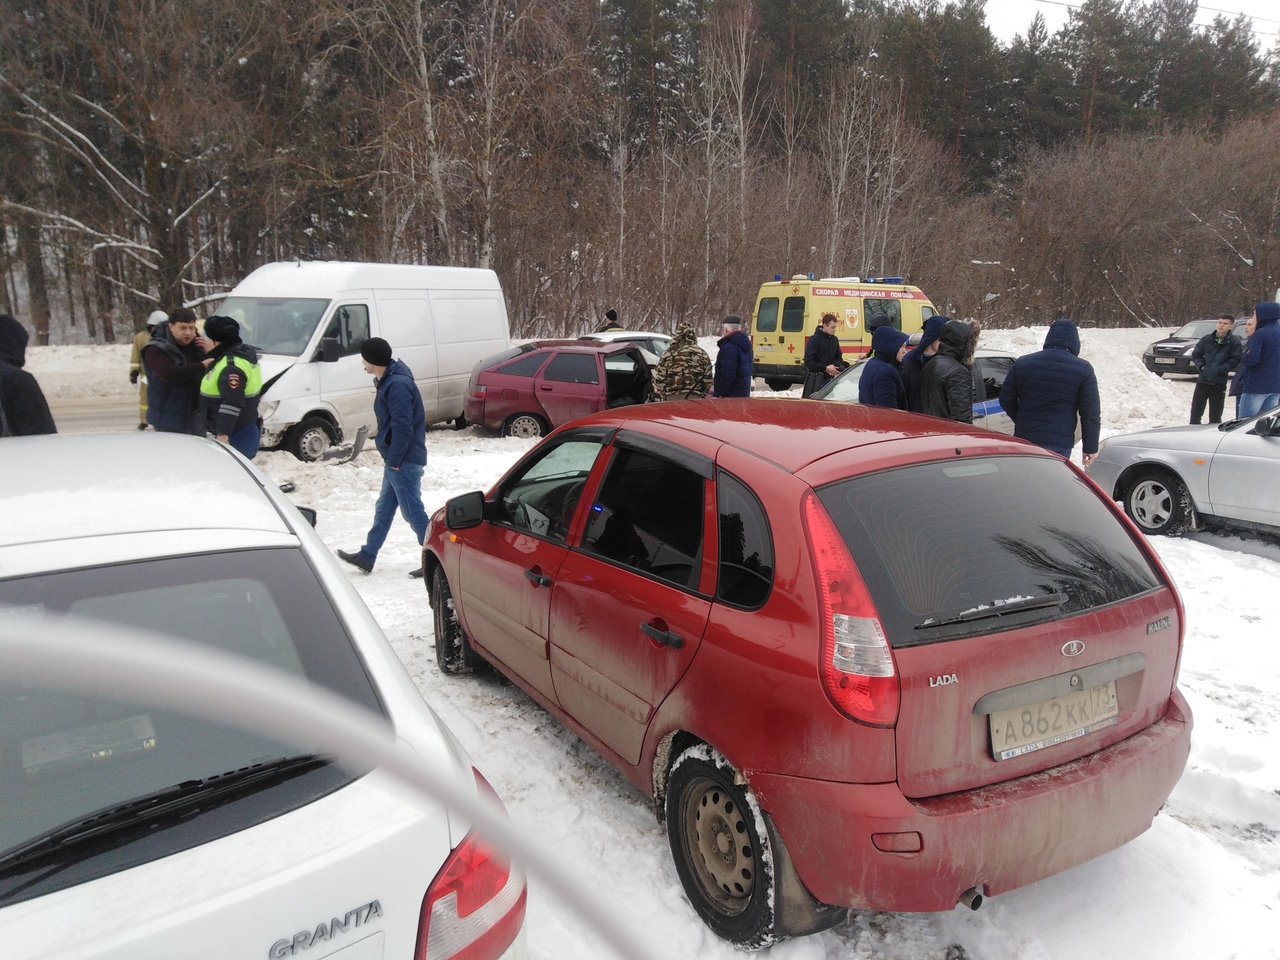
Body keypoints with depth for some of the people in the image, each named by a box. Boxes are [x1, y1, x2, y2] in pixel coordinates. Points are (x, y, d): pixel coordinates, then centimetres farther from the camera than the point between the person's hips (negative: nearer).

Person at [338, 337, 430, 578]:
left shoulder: (398, 385, -22)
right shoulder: (388, 381, 11)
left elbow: (403, 427, -25)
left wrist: (394, 461, -18)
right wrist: (391, 459, 16)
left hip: (404, 462, -11)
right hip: (396, 459, 11)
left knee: (413, 513, -3)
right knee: (384, 509, 18)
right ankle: (367, 557, 30)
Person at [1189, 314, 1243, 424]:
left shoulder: (1234, 341, -2)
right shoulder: (1207, 339, 7)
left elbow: (1236, 360, -7)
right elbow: (1196, 354, 11)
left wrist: (1221, 369, -17)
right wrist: (1201, 366, -5)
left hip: (1219, 383, -3)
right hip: (1202, 380, 3)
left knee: (1215, 415, 5)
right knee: (1195, 411, 5)